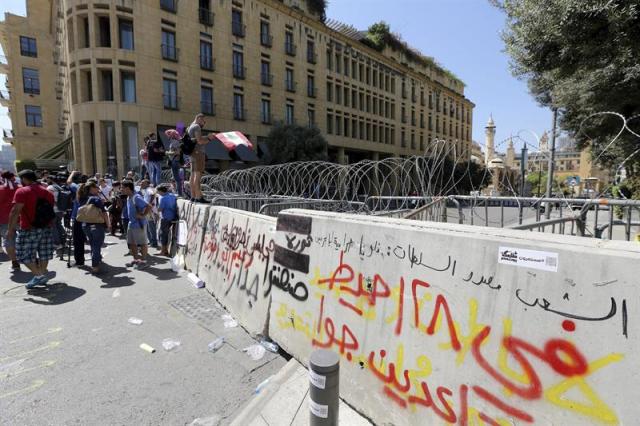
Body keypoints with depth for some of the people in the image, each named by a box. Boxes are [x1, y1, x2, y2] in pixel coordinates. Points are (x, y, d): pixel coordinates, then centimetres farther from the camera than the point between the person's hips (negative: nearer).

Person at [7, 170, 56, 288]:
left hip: (28, 230, -6)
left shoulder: (22, 191, -9)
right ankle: (42, 276, 17)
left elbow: (15, 212, -16)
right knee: (43, 254, 12)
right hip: (46, 228, 6)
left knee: (25, 255, 4)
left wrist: (11, 229, -12)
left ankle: (38, 275, -4)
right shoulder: (48, 192, 12)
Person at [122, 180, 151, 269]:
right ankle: (136, 259, 29)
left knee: (142, 243, 3)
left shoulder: (136, 197, -20)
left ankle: (143, 261, 13)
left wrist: (142, 215, -22)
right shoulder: (128, 197, 9)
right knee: (131, 243, 16)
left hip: (139, 224, -10)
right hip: (131, 223, 10)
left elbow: (148, 207, -28)